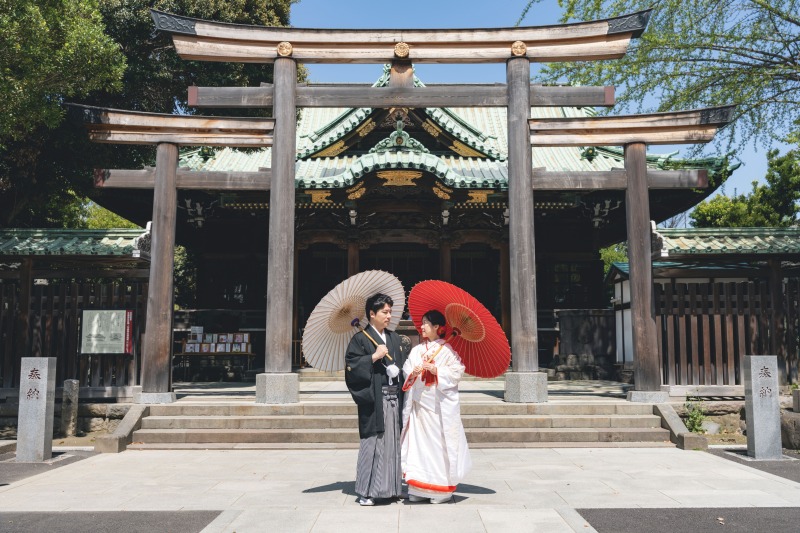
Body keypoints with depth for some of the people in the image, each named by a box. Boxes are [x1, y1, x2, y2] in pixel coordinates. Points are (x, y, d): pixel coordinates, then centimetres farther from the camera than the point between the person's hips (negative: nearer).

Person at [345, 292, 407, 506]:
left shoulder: (395, 339, 17)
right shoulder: (360, 339, -2)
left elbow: (403, 364, 22)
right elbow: (351, 365, -11)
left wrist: (399, 370, 4)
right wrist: (374, 357, -16)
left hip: (394, 398, 6)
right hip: (374, 399, -6)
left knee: (393, 442, 10)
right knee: (372, 443, -5)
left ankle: (391, 487, 20)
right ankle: (367, 491, 4)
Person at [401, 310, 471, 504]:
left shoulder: (447, 350, -2)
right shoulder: (417, 350, 13)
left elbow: (457, 372, -9)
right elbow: (406, 372, 9)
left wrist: (437, 370, -17)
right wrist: (413, 373, -11)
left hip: (441, 406, -5)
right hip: (419, 405, 5)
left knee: (440, 444, -3)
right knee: (419, 443, 4)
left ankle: (442, 489, 7)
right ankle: (419, 489, 10)